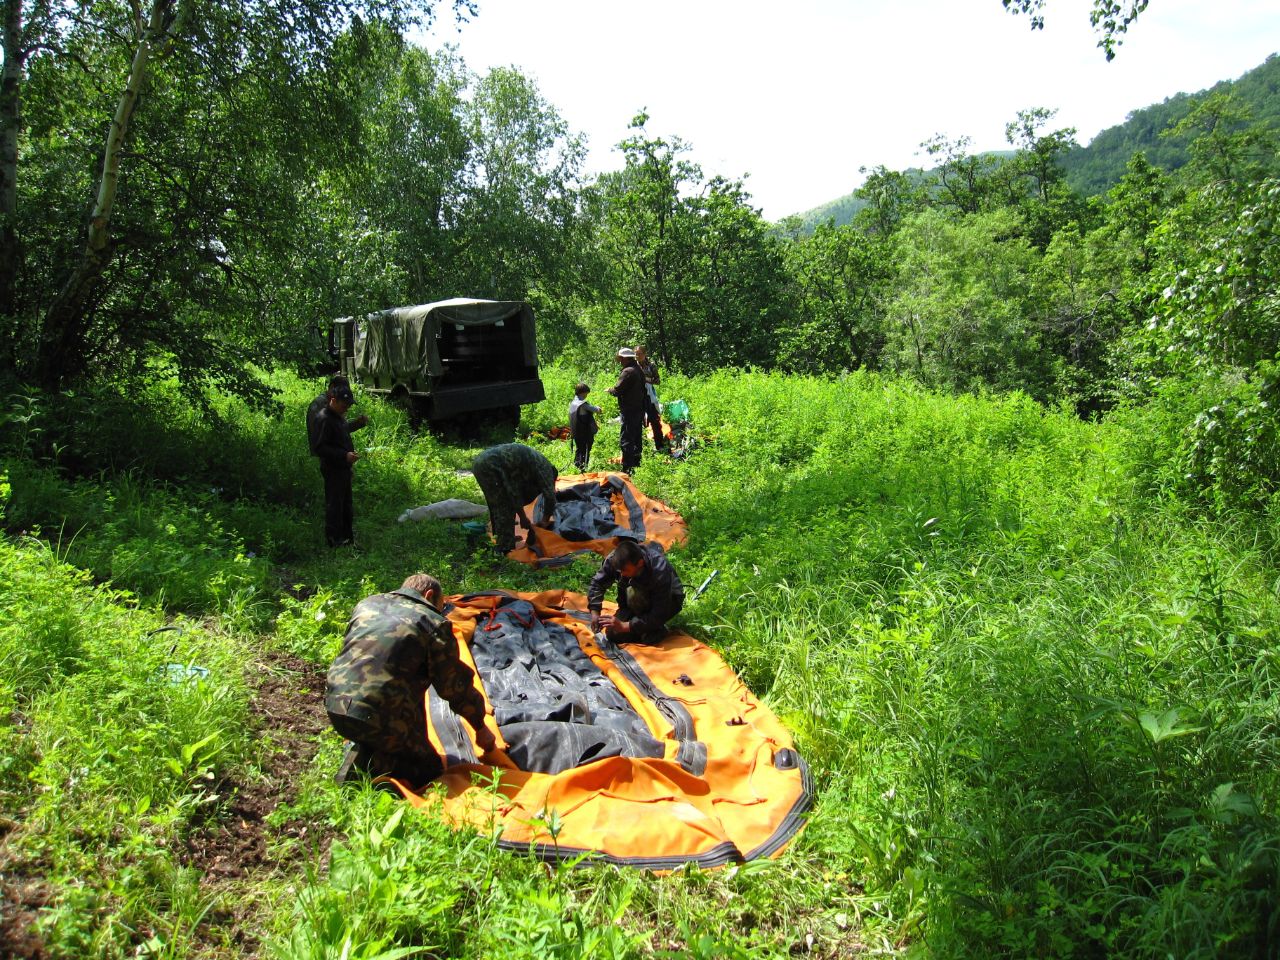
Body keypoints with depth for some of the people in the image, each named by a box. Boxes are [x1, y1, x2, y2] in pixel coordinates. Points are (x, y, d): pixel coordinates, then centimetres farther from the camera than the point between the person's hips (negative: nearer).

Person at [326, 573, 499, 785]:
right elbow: (456, 686, 2)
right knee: (429, 769, 13)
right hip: (383, 717, -7)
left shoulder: (366, 603, 15)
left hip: (335, 704, 7)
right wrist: (481, 728, 16)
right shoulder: (433, 623, -3)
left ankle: (361, 752, 3)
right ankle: (369, 763, -10)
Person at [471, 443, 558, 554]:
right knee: (506, 508, 0)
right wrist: (545, 521, 14)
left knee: (497, 507, 21)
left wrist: (523, 518, 36)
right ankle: (505, 549, 3)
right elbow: (550, 496, 1)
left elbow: (515, 492, 35)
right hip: (491, 465, -9)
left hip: (478, 462, 9)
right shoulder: (545, 466, 7)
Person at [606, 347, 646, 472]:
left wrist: (609, 390, 2)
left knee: (625, 440, -8)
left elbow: (617, 390, -19)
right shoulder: (639, 370, 13)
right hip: (640, 409, 10)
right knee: (636, 439, 18)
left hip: (630, 411, -10)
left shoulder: (628, 371, -18)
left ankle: (627, 468, -10)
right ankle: (636, 464, 26)